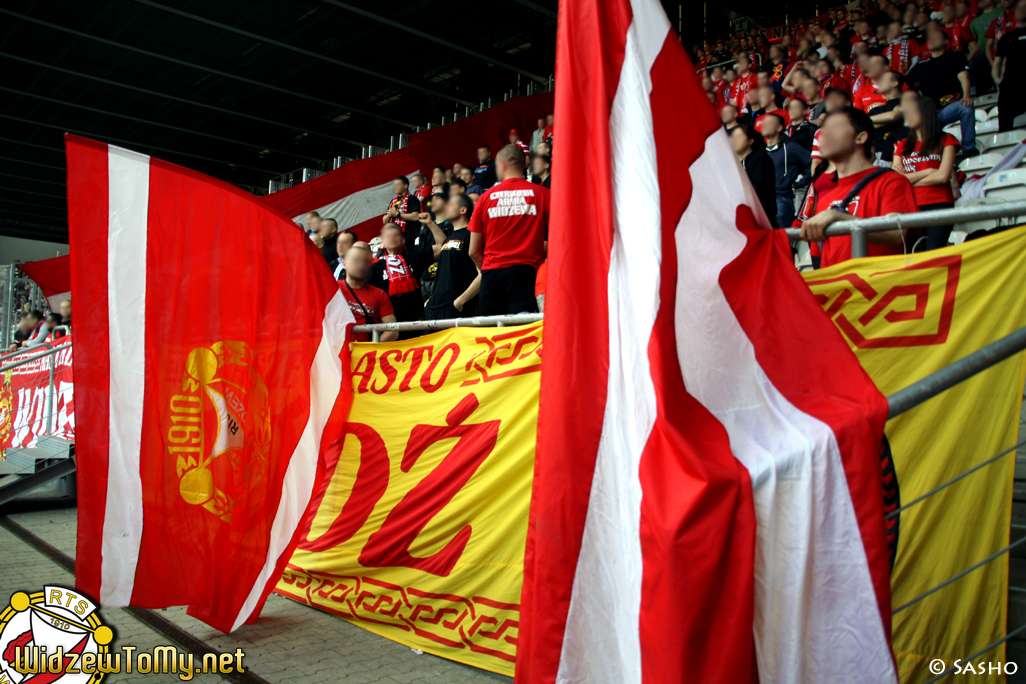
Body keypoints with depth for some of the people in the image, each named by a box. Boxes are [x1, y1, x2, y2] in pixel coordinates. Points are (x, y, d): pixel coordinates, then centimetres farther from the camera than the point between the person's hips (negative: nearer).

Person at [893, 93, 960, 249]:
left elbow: (943, 176, -2)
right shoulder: (902, 146, 18)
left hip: (939, 205, -2)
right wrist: (925, 172, -3)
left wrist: (909, 180, 3)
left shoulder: (945, 140, 11)